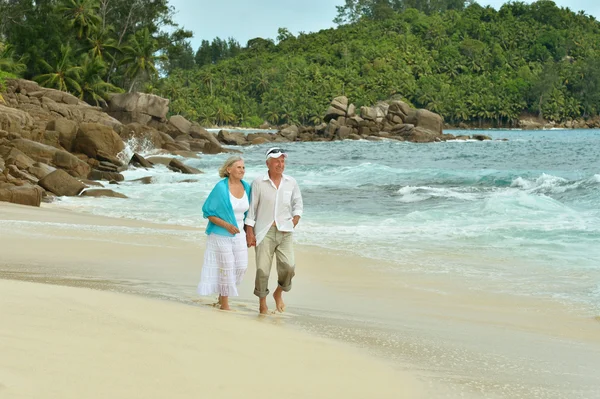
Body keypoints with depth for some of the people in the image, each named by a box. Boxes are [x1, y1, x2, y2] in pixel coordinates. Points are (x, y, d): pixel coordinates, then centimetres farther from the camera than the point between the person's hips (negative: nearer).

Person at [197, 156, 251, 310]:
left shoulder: (246, 187, 1)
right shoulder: (221, 188, -16)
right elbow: (208, 212, -12)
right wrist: (227, 225, -21)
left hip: (239, 234, 6)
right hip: (221, 235, -6)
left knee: (241, 267, 5)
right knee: (226, 268, 0)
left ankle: (223, 293, 31)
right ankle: (224, 304, 16)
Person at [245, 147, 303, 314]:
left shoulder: (291, 183, 6)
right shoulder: (258, 183, -2)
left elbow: (298, 204, 18)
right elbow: (251, 208, 0)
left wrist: (294, 222, 3)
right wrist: (249, 232, -4)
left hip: (285, 232, 2)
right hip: (264, 232, -2)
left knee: (288, 266, -13)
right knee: (262, 269, -4)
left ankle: (279, 293, 15)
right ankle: (262, 304, 13)